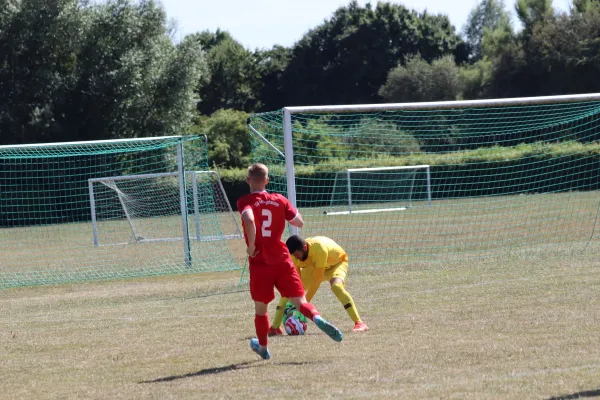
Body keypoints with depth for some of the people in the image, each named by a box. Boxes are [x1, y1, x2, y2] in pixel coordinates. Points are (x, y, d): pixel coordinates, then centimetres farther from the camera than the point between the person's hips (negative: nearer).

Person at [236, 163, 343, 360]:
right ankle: (317, 318, -30)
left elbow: (249, 220, -29)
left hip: (259, 263, -2)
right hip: (282, 260, 2)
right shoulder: (279, 200, 3)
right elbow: (299, 222, 10)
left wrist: (251, 246, -17)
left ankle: (263, 347, 29)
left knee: (260, 308, 15)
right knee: (300, 301, 0)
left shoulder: (245, 201, -7)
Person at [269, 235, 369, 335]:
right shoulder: (295, 253, -23)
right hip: (313, 266, 5)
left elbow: (317, 279, -38)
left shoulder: (319, 248, -41)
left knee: (336, 286, -36)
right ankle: (275, 328, -1)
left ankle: (359, 323, -33)